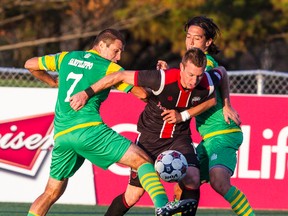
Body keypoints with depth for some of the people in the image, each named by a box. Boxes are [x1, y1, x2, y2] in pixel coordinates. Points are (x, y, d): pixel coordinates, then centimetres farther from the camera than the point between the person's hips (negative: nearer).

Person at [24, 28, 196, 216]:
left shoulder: (66, 58, 21)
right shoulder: (109, 68, 5)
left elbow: (30, 65, 31)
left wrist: (54, 82, 42)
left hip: (60, 134, 6)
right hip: (88, 128, -6)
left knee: (52, 193, 17)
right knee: (143, 160, -10)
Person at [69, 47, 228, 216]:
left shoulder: (207, 84, -19)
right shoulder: (163, 80, -31)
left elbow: (222, 72, 8)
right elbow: (120, 76, -23)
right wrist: (86, 93, -21)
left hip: (179, 137, 3)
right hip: (150, 137, -2)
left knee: (192, 179, -26)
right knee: (133, 196, 0)